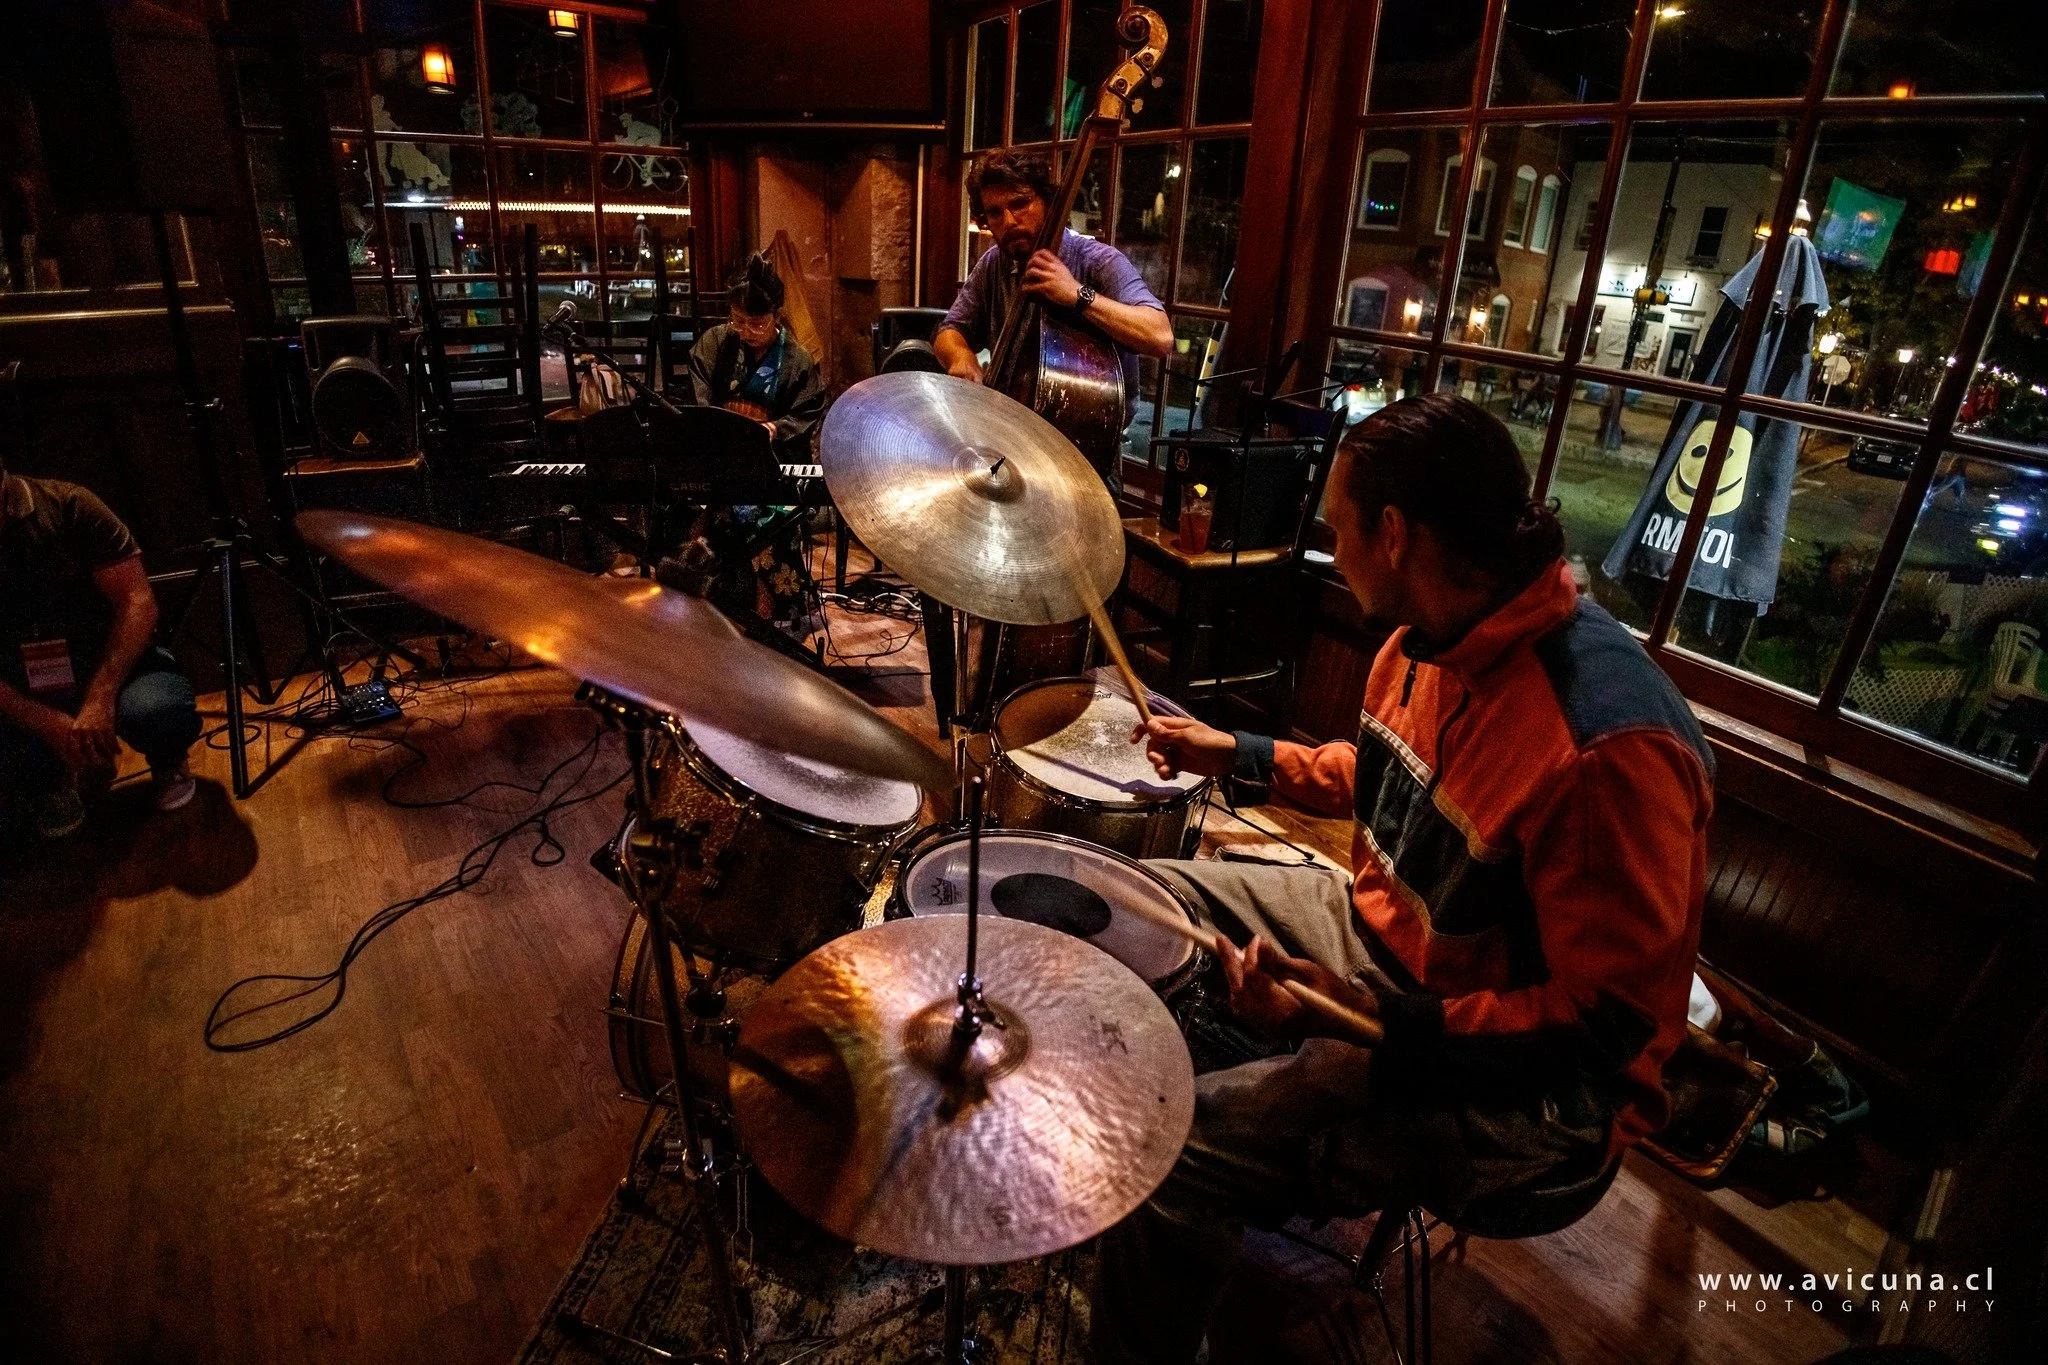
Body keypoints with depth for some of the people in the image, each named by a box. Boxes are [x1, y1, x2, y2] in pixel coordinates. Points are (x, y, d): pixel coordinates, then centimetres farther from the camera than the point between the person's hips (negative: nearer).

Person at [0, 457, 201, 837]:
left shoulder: (67, 506, -12)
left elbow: (138, 600, -15)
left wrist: (99, 698, -26)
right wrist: (51, 724, -26)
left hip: (111, 662, -1)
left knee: (157, 709, -35)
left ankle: (167, 764, 5)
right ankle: (50, 785, 11)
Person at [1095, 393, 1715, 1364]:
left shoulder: (1608, 744, -32)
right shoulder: (1438, 636, -4)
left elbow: (1608, 1024, -25)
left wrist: (1381, 1023, -30)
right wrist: (1239, 755, 14)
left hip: (1529, 1076, -9)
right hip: (1387, 927, 9)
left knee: (1173, 1149, -25)